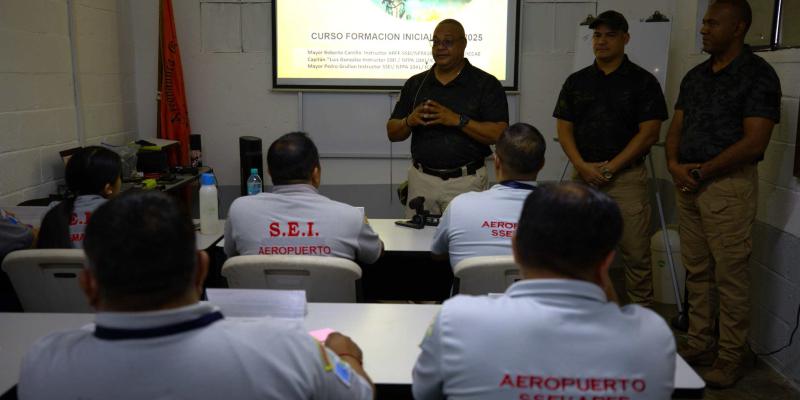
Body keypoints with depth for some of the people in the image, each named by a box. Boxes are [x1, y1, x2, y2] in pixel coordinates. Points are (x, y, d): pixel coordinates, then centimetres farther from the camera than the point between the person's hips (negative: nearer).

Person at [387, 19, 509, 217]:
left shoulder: (486, 84, -1)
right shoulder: (415, 84, 9)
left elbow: (499, 134, -10)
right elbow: (392, 132, 10)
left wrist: (458, 120, -20)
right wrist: (410, 121, -11)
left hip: (466, 181, -3)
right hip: (421, 179, 3)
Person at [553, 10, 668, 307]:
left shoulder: (643, 81, 2)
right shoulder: (576, 81, 12)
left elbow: (648, 133, -4)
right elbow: (564, 129, 8)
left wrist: (610, 166, -11)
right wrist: (582, 165, -8)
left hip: (627, 177, -3)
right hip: (583, 176, 3)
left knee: (636, 254, -1)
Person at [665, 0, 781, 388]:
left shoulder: (757, 75, -7)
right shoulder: (695, 76, 13)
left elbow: (754, 141, -14)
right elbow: (676, 127, 14)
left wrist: (701, 172, -13)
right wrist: (674, 164, -5)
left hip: (729, 185, -6)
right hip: (688, 183, 7)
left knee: (730, 275, 0)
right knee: (696, 270, 12)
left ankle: (731, 356, 13)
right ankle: (700, 343, 24)